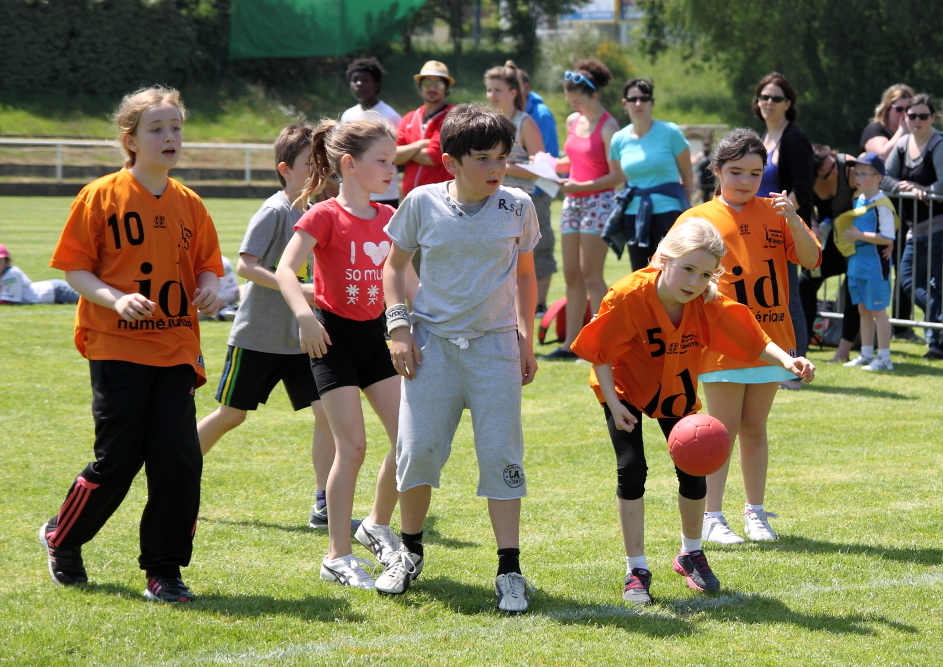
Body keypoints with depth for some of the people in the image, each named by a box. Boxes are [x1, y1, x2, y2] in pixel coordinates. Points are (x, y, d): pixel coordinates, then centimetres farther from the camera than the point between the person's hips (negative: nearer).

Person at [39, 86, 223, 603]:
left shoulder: (188, 204, 7)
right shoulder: (101, 197, -5)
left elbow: (206, 265, 16)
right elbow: (75, 268, -5)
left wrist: (209, 289, -7)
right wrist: (117, 299, -21)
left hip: (175, 351, 4)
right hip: (117, 348, -4)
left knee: (179, 458, -5)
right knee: (117, 460, -2)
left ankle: (164, 570, 7)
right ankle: (61, 538, 25)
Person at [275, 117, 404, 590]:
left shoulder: (387, 218, 7)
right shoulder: (325, 217, -14)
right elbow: (285, 269, -25)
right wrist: (305, 316, -40)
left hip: (375, 335, 6)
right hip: (334, 337, -6)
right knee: (352, 446, -9)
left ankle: (378, 526, 22)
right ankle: (337, 557, 1)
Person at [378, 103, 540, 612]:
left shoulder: (517, 207, -1)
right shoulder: (422, 203, -3)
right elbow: (395, 265, 9)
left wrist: (526, 338, 9)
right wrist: (398, 326, -1)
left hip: (495, 344, 0)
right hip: (433, 342, 0)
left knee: (501, 455, -5)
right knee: (417, 450, 0)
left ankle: (510, 571, -2)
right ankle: (409, 551, 23)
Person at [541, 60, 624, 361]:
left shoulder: (607, 127, -12)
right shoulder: (573, 121, 11)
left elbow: (616, 176, -14)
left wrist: (581, 186, -23)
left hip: (598, 202, -7)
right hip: (573, 202, 8)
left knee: (590, 275, -8)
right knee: (571, 275, 7)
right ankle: (571, 343, 10)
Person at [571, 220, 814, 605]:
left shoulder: (709, 305, -23)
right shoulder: (628, 296, -32)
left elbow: (754, 340, -24)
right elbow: (601, 352, -22)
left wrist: (786, 361, -42)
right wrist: (614, 404, -27)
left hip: (676, 392, 3)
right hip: (626, 388, -3)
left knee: (693, 470, 0)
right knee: (632, 469, -14)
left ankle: (691, 555, 27)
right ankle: (636, 570, -3)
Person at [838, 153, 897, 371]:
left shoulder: (881, 205, -17)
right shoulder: (857, 200, 10)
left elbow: (887, 238, -21)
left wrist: (859, 235, -22)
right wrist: (844, 232, 4)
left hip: (876, 265, -9)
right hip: (857, 263, 9)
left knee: (878, 310, -3)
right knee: (863, 310, 14)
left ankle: (884, 358, 2)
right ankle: (866, 355, 22)